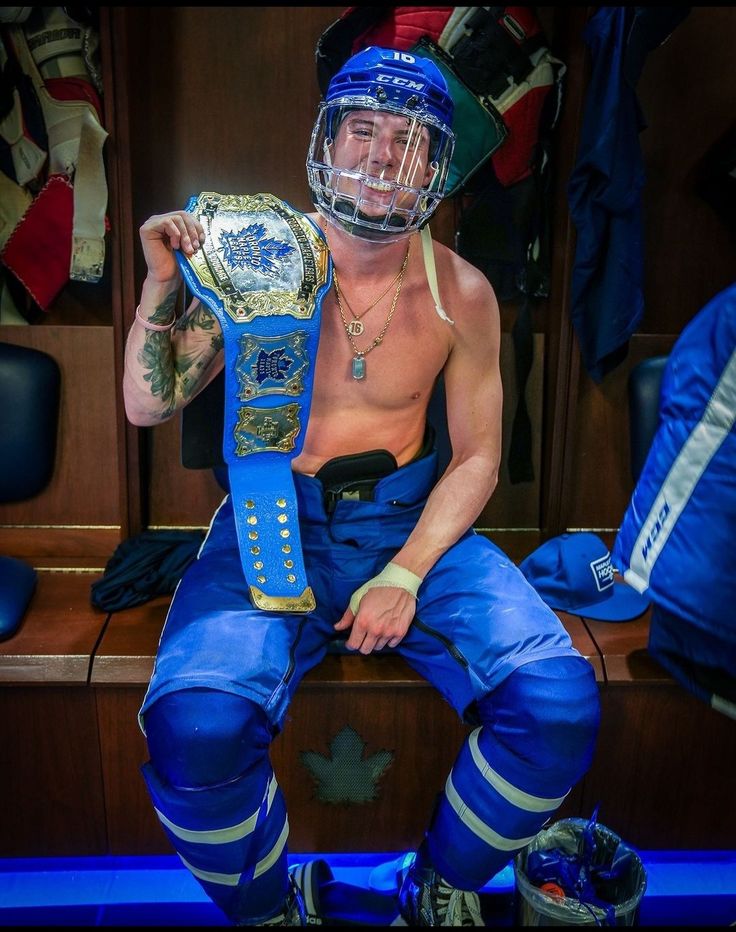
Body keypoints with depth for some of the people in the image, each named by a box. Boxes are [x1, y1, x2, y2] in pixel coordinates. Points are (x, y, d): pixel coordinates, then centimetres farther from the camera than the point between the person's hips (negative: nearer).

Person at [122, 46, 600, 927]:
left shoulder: (461, 295, 0)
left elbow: (477, 456, 4)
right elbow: (148, 406, 0)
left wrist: (406, 575, -9)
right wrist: (163, 284, -18)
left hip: (413, 517, 2)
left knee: (559, 703, -20)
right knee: (194, 729, -29)